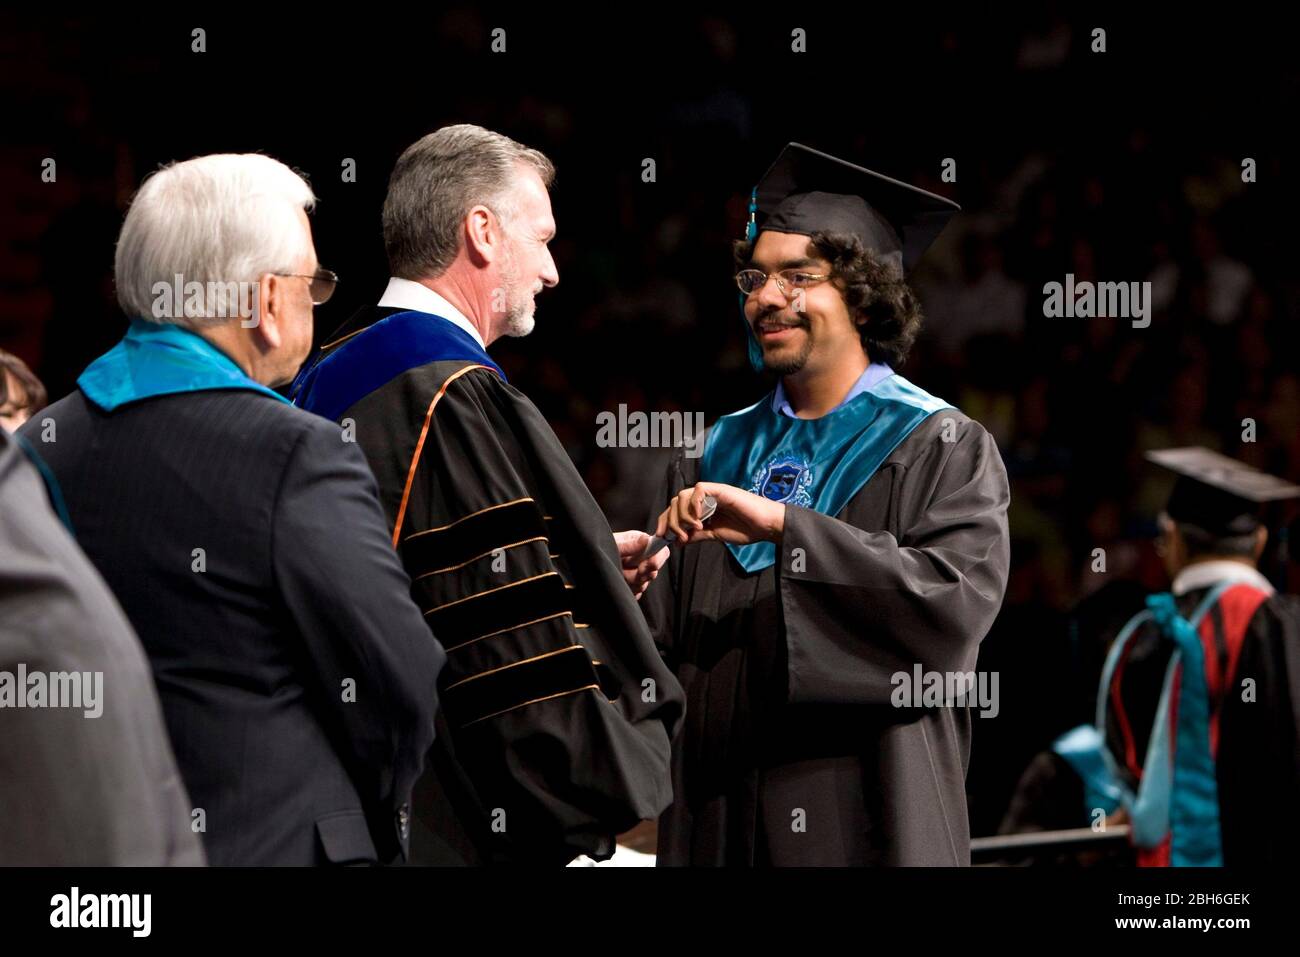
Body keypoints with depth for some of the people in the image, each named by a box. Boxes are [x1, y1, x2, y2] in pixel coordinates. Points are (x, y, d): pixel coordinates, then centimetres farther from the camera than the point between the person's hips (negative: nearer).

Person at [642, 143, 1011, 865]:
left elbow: (958, 601, -19)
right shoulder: (715, 459, 12)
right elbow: (666, 641, 7)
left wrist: (784, 526, -24)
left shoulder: (942, 450, -1)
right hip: (721, 824, 4)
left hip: (867, 824, -4)